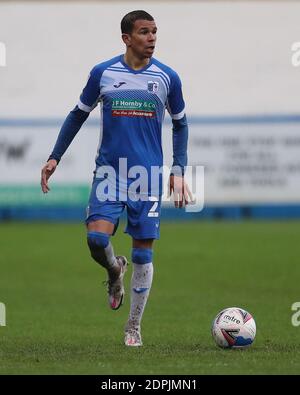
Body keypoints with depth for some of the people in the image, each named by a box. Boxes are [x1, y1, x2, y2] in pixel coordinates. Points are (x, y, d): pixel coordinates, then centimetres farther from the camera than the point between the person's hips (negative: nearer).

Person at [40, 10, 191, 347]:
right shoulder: (102, 73, 0)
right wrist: (55, 157, 7)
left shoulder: (167, 77, 1)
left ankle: (133, 327, 13)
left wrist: (178, 171, 5)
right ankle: (114, 270, 19)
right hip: (108, 172, 0)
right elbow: (78, 115, 12)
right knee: (96, 237, -18)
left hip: (148, 177, 0)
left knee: (143, 251, 0)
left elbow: (180, 125, 13)